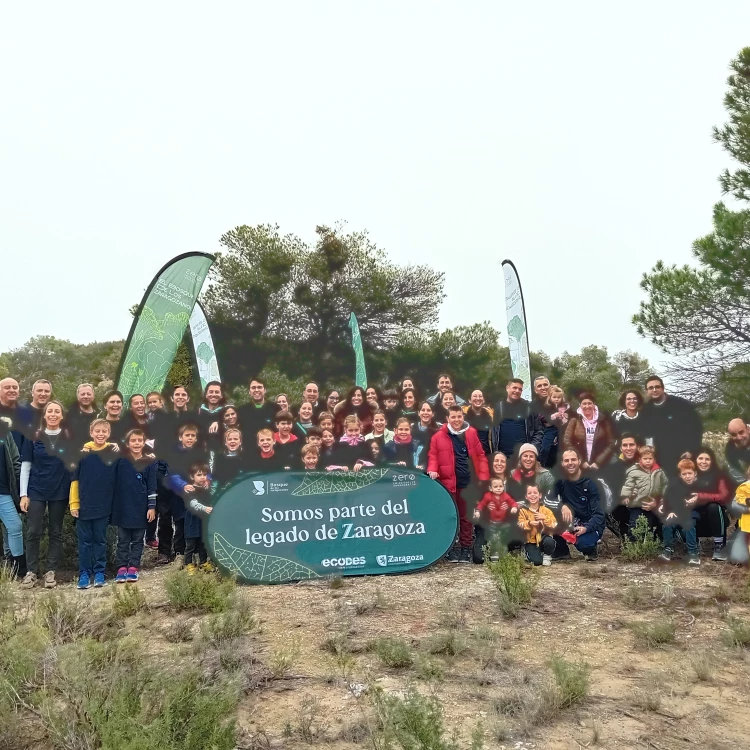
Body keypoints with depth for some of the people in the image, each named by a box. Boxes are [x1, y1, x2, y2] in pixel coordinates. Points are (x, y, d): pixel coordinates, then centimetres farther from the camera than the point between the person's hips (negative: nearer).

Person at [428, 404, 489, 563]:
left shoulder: (471, 433, 4)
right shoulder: (439, 436, -1)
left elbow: (480, 455, 7)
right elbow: (433, 456, 2)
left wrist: (483, 477, 0)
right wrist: (432, 470, -18)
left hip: (467, 482, 2)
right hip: (447, 482, -1)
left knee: (466, 516, 8)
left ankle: (465, 549, 17)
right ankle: (451, 549, 15)